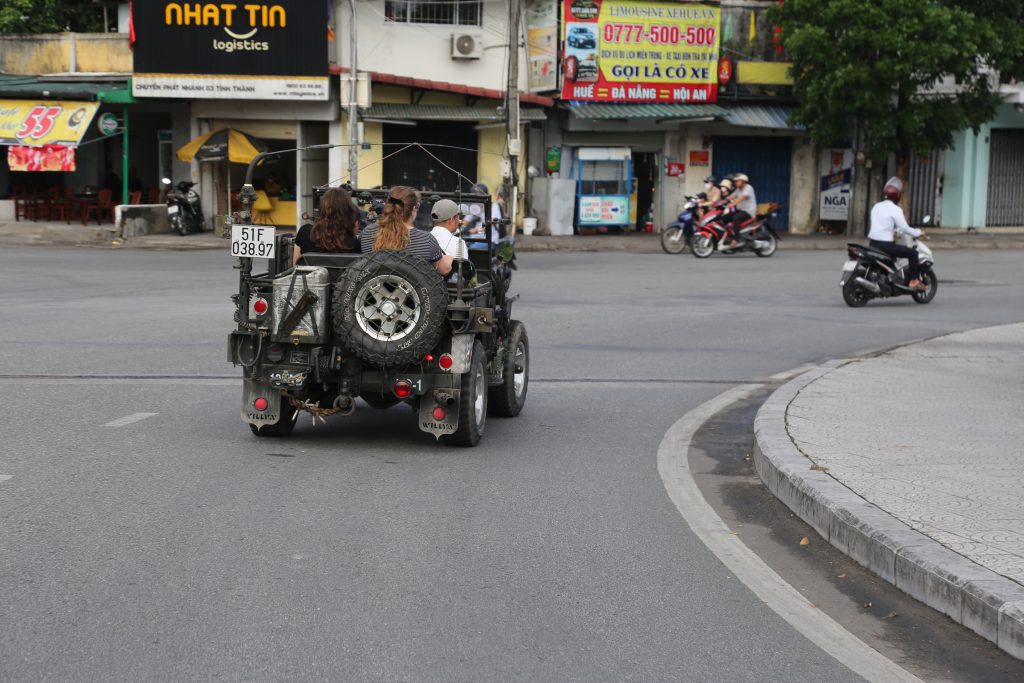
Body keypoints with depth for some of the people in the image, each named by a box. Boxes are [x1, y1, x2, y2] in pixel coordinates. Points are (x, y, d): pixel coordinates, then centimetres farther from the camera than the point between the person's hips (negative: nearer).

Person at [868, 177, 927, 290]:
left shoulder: (876, 207, 11)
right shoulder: (895, 209, -12)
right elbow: (904, 228, -13)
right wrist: (918, 233, 3)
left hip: (873, 243, 8)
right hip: (885, 245, -8)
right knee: (913, 253, 0)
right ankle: (913, 281, -1)